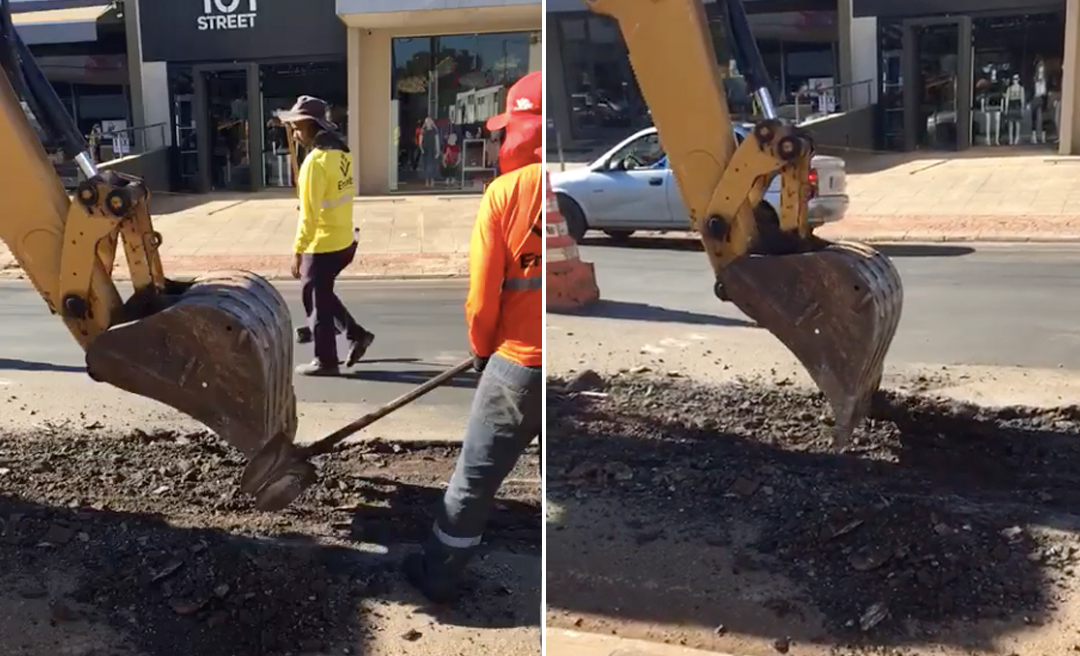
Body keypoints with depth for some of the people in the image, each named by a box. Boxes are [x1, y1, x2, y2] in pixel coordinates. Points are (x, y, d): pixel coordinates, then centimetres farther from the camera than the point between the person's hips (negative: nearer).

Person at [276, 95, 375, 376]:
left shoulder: (315, 160, -19)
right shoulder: (341, 152, 7)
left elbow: (309, 213, -22)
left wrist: (297, 251, -17)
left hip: (322, 245, -8)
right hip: (344, 240, 8)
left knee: (317, 300, 6)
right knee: (320, 294, 24)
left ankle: (326, 361, 16)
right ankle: (356, 334, 23)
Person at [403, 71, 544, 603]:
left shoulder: (507, 191, -11)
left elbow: (482, 297, -6)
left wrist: (482, 349, 13)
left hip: (520, 363, -2)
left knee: (474, 479, 14)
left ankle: (438, 577, 30)